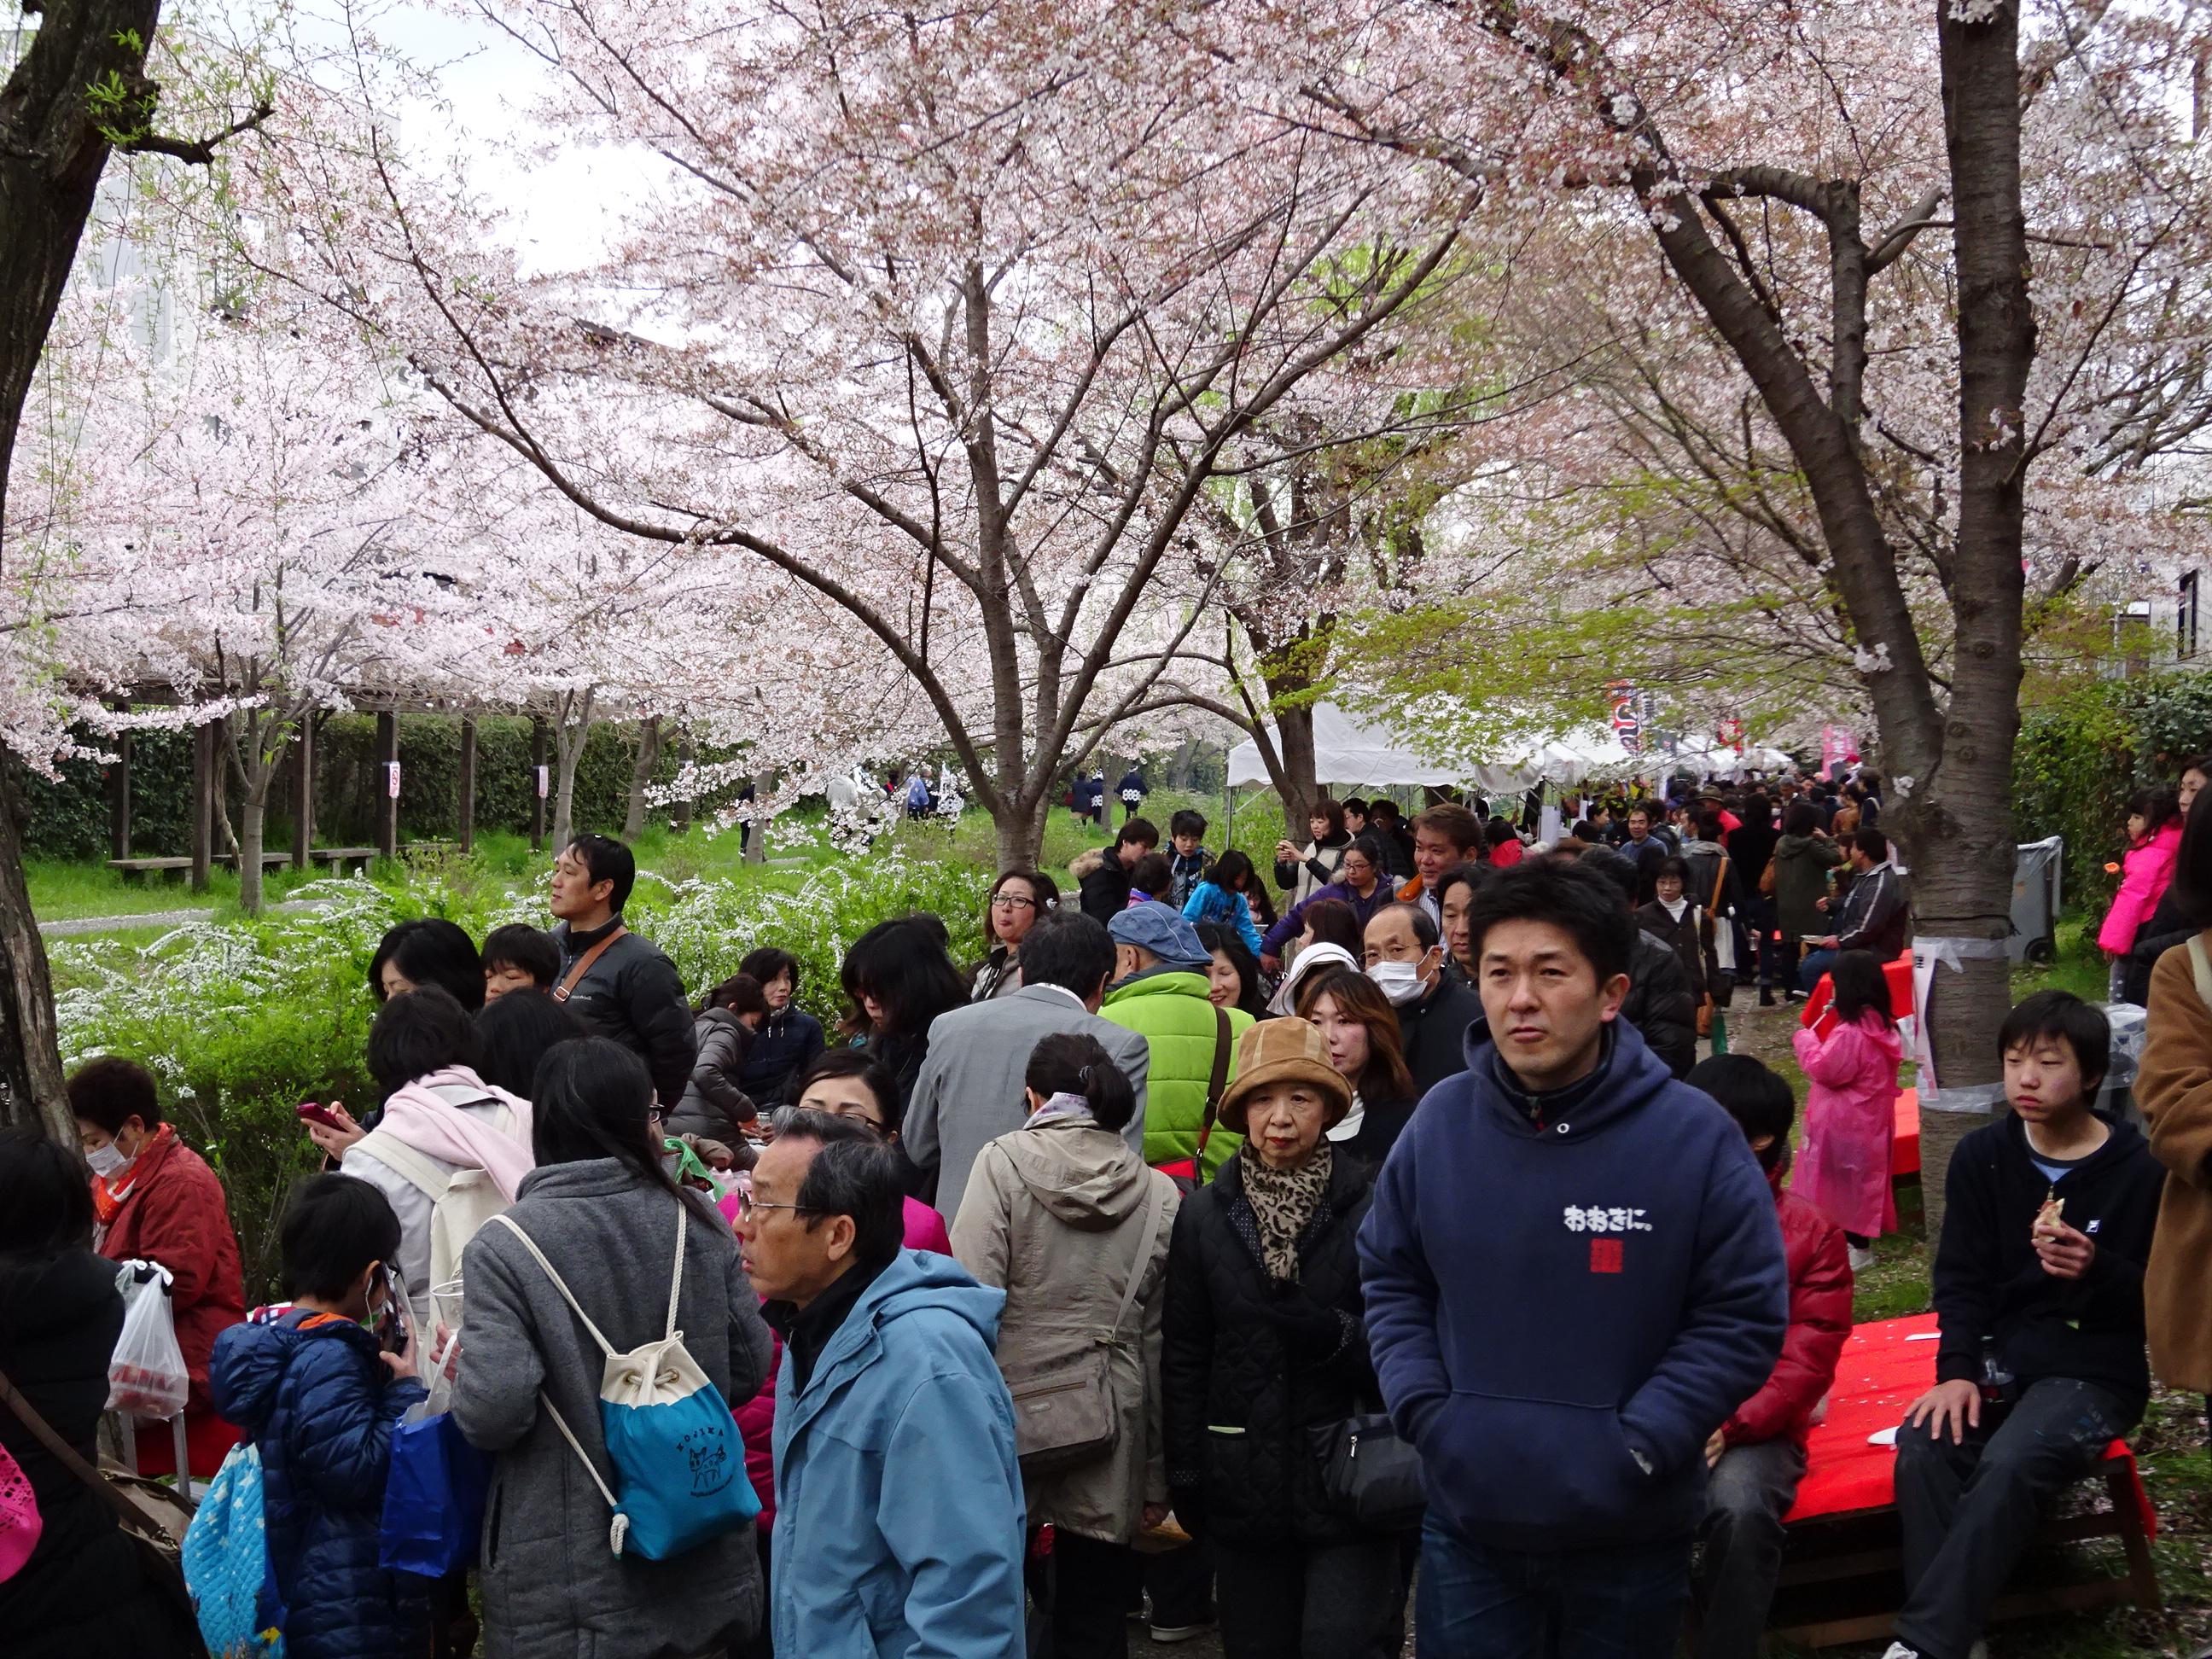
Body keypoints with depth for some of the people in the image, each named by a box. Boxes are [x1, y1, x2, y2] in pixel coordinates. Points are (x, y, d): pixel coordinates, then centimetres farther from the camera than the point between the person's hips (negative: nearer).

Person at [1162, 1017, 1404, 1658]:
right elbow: (1183, 1357, 5)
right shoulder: (1204, 1214, 3)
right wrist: (1186, 1478, 3)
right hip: (1246, 1485, 3)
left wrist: (1339, 1336, -21)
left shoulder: (1371, 1206, -6)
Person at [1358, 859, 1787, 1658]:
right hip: (1468, 1520, 2)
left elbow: (1745, 1317, -7)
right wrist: (1422, 1408, -5)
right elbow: (1389, 1277, 9)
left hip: (1631, 1530, -1)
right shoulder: (1440, 1121, -4)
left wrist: (1638, 1444, -15)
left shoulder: (1695, 1135, -13)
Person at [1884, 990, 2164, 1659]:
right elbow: (1962, 1276, 4)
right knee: (1924, 1446, -27)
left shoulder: (2139, 1171, -7)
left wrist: (2098, 1272, -25)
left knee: (2008, 1466, -32)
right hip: (2000, 1355, 4)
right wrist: (1957, 1370, -12)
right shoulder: (1982, 1156, 5)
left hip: (2095, 1369, -4)